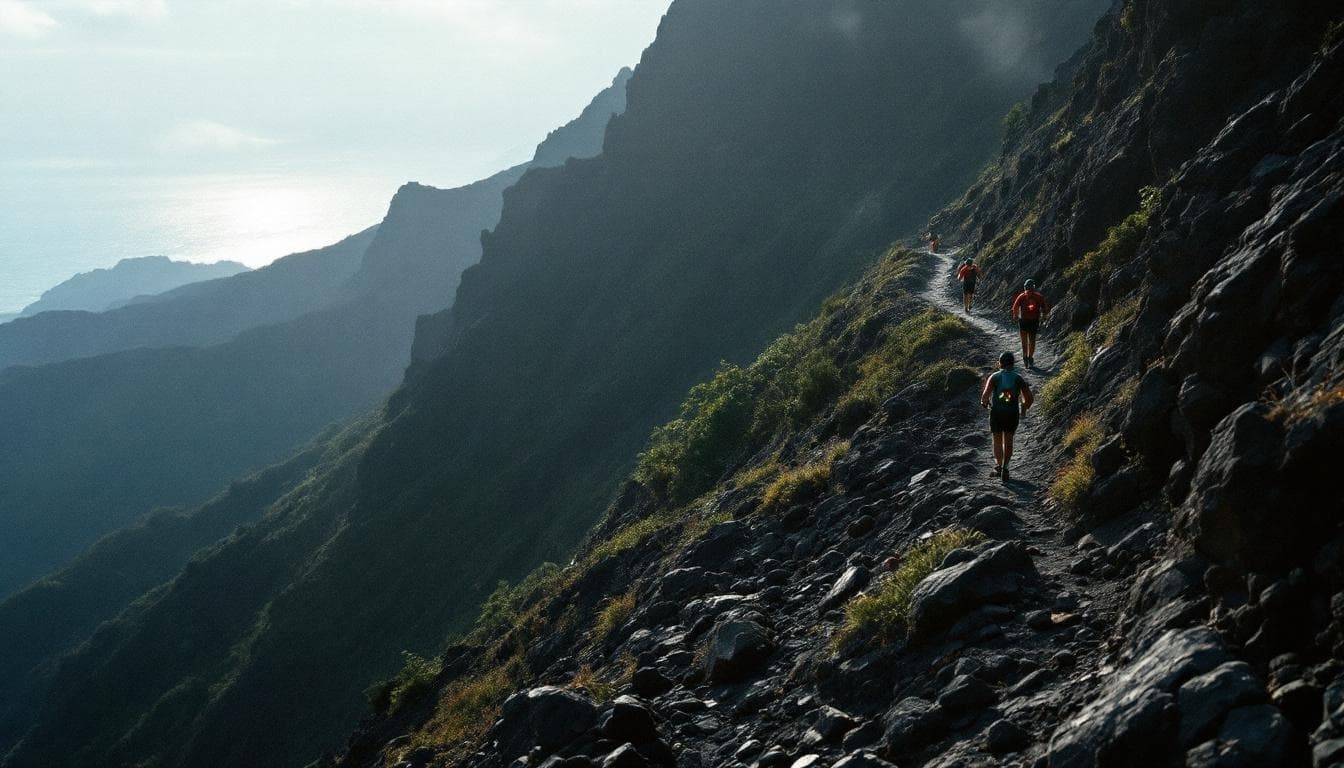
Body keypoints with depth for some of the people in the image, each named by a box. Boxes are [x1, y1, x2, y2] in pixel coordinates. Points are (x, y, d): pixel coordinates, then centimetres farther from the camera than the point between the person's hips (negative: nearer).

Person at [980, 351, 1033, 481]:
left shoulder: (994, 377, -7)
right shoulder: (1018, 378, -2)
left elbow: (985, 394, -18)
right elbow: (1029, 398, -5)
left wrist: (984, 403, 4)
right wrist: (1023, 409, 14)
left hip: (996, 413, -1)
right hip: (1012, 414, 1)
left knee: (997, 440, 16)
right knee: (1008, 441, 18)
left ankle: (998, 465, 3)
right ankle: (1005, 465, 6)